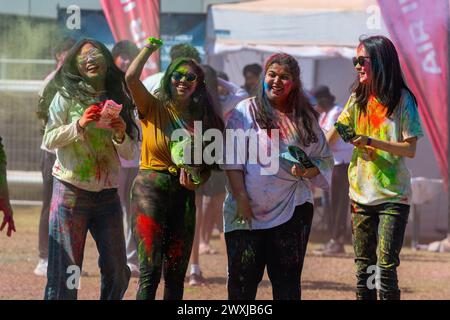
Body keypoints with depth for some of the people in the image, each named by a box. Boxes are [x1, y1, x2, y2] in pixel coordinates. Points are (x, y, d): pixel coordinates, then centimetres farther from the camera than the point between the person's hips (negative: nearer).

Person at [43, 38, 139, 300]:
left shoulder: (118, 100, 10)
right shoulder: (68, 95, 0)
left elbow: (129, 154, 11)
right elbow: (49, 140, -5)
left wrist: (121, 135, -9)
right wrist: (79, 125, -18)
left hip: (108, 194, 4)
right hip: (71, 189, -4)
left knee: (118, 273, 5)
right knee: (65, 272, -6)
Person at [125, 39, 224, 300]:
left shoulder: (203, 120, 11)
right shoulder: (154, 109, -1)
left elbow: (208, 166, 16)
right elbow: (131, 78, -18)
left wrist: (196, 182, -5)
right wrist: (150, 47, -7)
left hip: (184, 195, 5)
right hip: (151, 189, -5)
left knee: (176, 274, 9)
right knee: (150, 271, -13)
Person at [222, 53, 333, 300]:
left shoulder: (304, 118, 9)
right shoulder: (246, 111, 1)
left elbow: (324, 159, 13)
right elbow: (233, 161, -4)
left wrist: (307, 171, -9)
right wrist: (241, 199, -12)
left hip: (292, 209, 2)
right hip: (248, 211, -2)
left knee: (287, 280, 3)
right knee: (242, 279, -1)